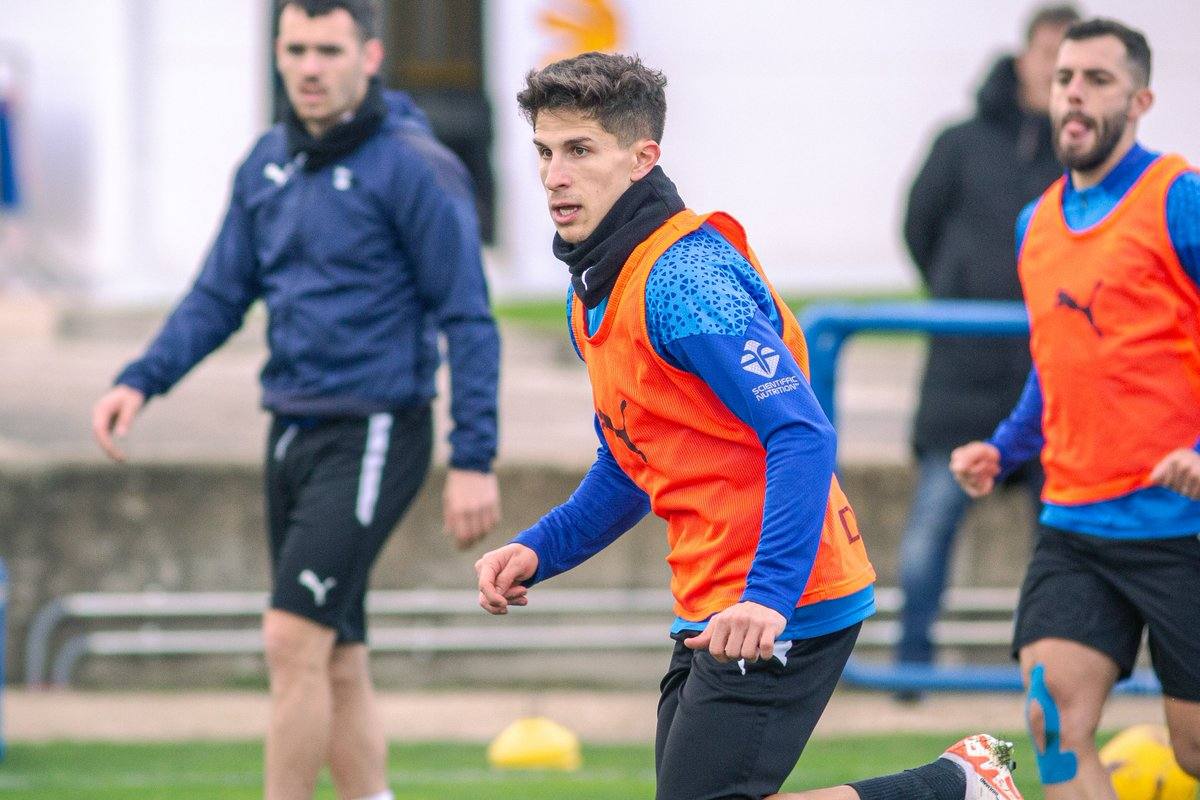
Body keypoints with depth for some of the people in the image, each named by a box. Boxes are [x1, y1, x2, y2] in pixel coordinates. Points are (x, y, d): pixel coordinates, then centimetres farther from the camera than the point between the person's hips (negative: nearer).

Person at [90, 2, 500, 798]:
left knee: (293, 639, -15)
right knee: (337, 663, 10)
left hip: (373, 437, -7)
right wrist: (141, 382, 0)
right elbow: (220, 295, 15)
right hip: (293, 432, 7)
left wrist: (475, 460, -15)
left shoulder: (415, 168, -10)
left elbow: (468, 319, -10)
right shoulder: (269, 163, 11)